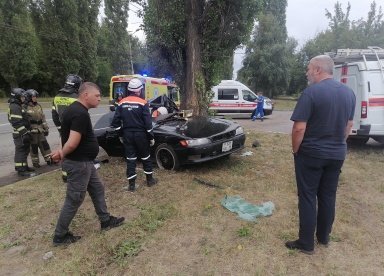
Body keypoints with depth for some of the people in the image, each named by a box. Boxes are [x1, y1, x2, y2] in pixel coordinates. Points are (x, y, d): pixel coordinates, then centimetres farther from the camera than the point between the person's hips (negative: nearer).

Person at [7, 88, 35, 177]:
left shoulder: (18, 106, 16)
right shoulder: (14, 107, -16)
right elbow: (17, 123, -23)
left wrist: (27, 131, 25)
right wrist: (25, 133, -24)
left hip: (23, 133, 10)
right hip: (20, 134, -10)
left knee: (25, 151, 17)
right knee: (21, 151, -5)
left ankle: (24, 166, 28)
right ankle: (21, 170, 0)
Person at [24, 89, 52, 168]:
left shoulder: (38, 106, 10)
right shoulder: (25, 107, -10)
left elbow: (43, 118, 15)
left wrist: (46, 128, 12)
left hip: (40, 130, 6)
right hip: (32, 131, -5)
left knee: (44, 145, 8)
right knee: (34, 146, 4)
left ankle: (49, 159, 17)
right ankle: (35, 162, 16)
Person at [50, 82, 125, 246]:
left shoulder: (74, 109, 9)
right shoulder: (81, 114, -25)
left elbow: (70, 139, 16)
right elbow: (72, 143, -30)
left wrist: (61, 152, 2)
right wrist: (62, 154, -12)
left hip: (84, 162, 10)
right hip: (78, 163, -10)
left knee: (97, 190, 19)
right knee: (74, 200, 3)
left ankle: (106, 221, 33)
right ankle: (60, 236, 20)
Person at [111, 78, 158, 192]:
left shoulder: (122, 103, 2)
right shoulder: (142, 103, -10)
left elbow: (116, 120, 4)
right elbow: (148, 122, -11)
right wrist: (151, 137, -4)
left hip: (127, 134, 3)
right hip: (140, 134, -3)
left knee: (130, 159, 7)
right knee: (145, 157, 13)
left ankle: (132, 185, 9)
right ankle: (150, 180, 25)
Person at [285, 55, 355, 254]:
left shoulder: (311, 92, -18)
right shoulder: (349, 93, 5)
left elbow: (299, 128, -20)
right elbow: (349, 125, 13)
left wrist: (295, 149, -6)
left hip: (311, 154, -6)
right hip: (337, 154, 7)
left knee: (307, 198, 4)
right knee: (328, 196, 17)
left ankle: (306, 243, 13)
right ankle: (323, 238, 31)